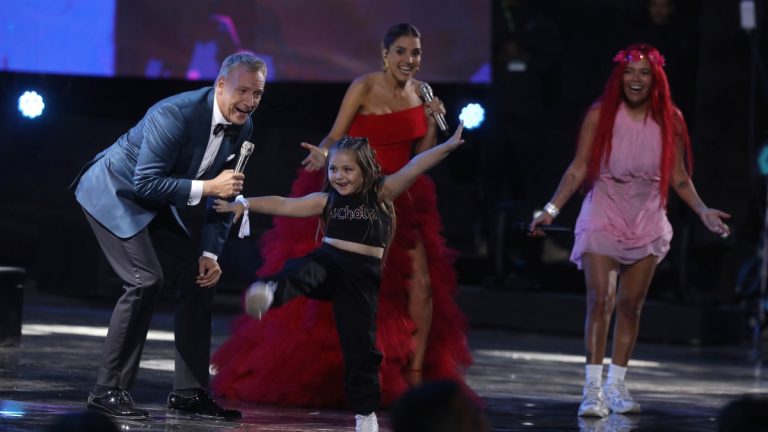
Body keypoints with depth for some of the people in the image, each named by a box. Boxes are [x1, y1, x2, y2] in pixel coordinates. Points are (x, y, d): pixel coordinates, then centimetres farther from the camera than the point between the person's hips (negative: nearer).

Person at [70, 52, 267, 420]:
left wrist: (210, 253, -3)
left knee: (199, 278, 3)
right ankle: (109, 390, -15)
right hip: (114, 193, -9)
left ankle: (189, 392, 9)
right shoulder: (175, 114, -31)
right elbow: (145, 183, -30)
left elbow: (221, 192, 3)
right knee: (146, 279, -22)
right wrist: (206, 188, -34)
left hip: (153, 204, 9)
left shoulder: (242, 127, -5)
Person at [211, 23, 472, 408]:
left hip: (398, 199, 5)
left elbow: (423, 156, 10)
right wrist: (323, 155, -31)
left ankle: (416, 374, 2)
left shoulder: (421, 92, 6)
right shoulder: (364, 88, -9)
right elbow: (334, 138, -10)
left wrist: (433, 122, -6)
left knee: (422, 282, -6)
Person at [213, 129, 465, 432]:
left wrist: (447, 147, -16)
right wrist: (245, 204, 0)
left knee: (360, 345, 2)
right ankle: (268, 292, -67)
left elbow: (414, 168, -8)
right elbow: (283, 205, 7)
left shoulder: (381, 194, 2)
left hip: (362, 275, -1)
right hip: (328, 262, 1)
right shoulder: (326, 200, 8)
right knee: (302, 271, -35)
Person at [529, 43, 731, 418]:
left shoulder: (669, 120, 2)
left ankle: (616, 385, 15)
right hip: (604, 217, -3)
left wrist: (702, 211, -4)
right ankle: (593, 387, -12)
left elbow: (679, 177, 7)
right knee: (600, 300, -12)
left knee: (631, 305, 7)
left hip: (646, 221, 3)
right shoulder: (600, 115, -6)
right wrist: (552, 209, -13)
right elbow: (578, 169, -5)